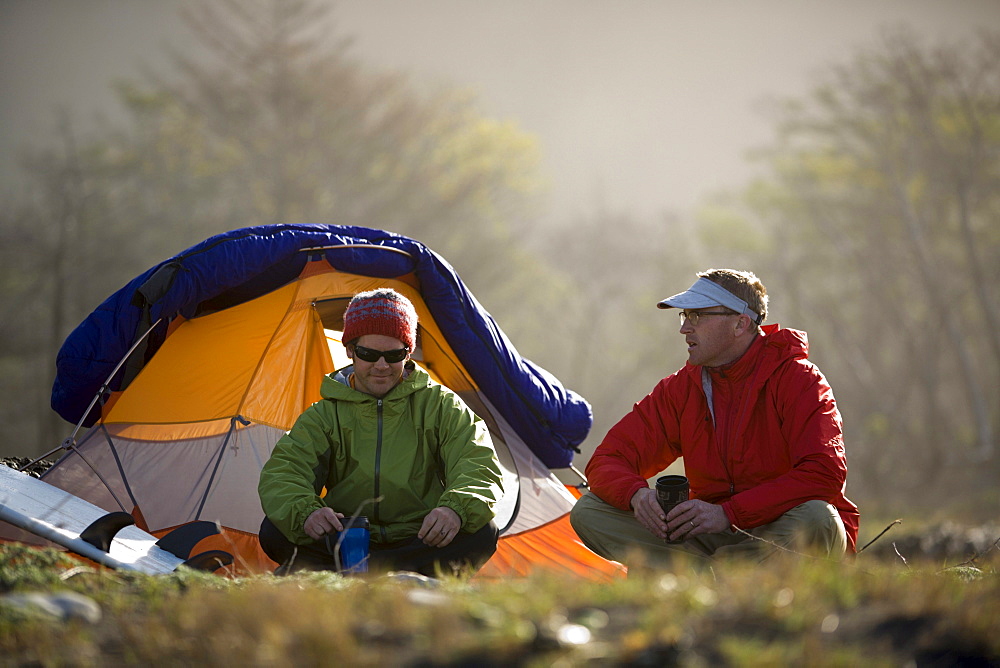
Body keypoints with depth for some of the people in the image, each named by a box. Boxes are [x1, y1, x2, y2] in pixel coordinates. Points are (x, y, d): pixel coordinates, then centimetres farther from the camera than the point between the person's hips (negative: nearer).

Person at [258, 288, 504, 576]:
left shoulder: (440, 406, 6)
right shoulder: (326, 415, 8)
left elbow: (479, 466, -6)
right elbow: (282, 474, -6)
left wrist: (457, 508, -32)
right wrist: (304, 512, -32)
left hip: (420, 542, 0)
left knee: (481, 534, -32)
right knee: (274, 532, -26)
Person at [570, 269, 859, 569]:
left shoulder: (797, 378, -10)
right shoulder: (680, 389, 5)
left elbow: (824, 475, -23)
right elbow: (608, 460, 3)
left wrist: (728, 513, -29)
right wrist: (636, 493, -24)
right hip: (711, 538, 5)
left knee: (817, 518, -40)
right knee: (589, 512, -11)